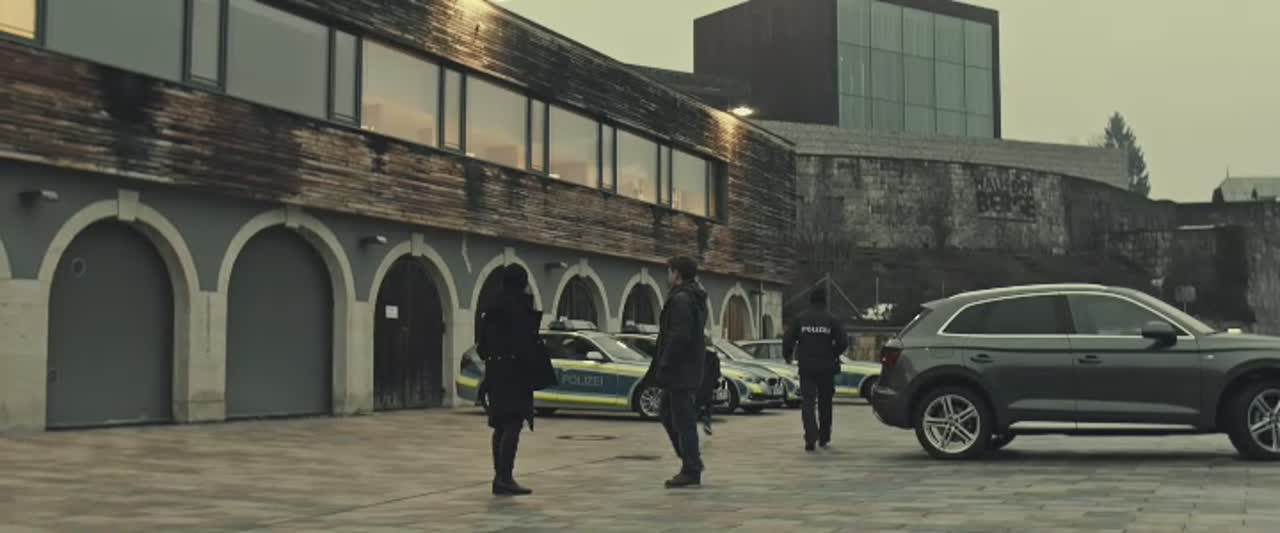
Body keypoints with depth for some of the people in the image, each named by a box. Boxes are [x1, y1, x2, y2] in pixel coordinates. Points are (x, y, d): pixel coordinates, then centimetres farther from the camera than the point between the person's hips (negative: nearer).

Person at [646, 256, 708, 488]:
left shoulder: (681, 299, -17)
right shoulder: (696, 298, 15)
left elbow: (679, 336, -25)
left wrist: (664, 365, -18)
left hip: (680, 370, -10)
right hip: (690, 368, 10)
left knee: (683, 420, -4)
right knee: (666, 412, 19)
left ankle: (691, 471, 2)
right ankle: (691, 461, 23)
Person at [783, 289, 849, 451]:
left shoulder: (799, 319, 1)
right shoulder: (832, 320, -1)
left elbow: (788, 341, -3)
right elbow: (843, 342, -7)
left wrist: (787, 356, 16)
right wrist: (833, 354, 12)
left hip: (806, 367, 0)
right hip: (826, 367, 0)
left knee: (807, 402, -2)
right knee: (825, 402, 14)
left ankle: (811, 437, -20)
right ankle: (824, 438, 22)